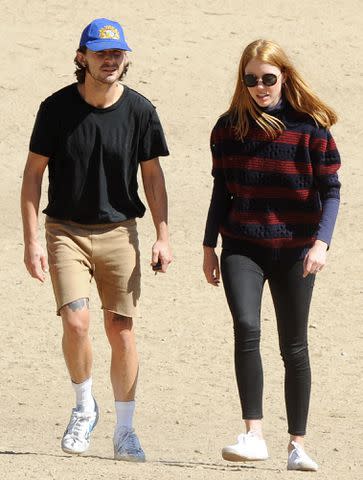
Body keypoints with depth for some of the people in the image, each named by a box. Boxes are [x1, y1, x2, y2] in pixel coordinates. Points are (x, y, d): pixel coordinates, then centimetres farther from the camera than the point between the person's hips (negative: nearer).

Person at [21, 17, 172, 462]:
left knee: (121, 328, 1)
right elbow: (33, 174, -2)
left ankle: (124, 432, 13)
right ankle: (84, 408, 9)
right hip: (66, 230, -1)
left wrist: (163, 237, 0)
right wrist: (32, 241, -7)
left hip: (119, 232, 1)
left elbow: (152, 176, 6)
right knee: (76, 321, -17)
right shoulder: (57, 108, -7)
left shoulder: (139, 111, -3)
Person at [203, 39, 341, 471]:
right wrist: (209, 246, 12)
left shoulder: (310, 127, -4)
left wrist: (321, 243, -16)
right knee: (246, 329, -20)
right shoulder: (230, 127, 4)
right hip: (242, 246, 1)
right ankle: (253, 435, -22)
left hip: (293, 250, -1)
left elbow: (330, 191, -4)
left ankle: (297, 445, 16)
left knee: (293, 347, 6)